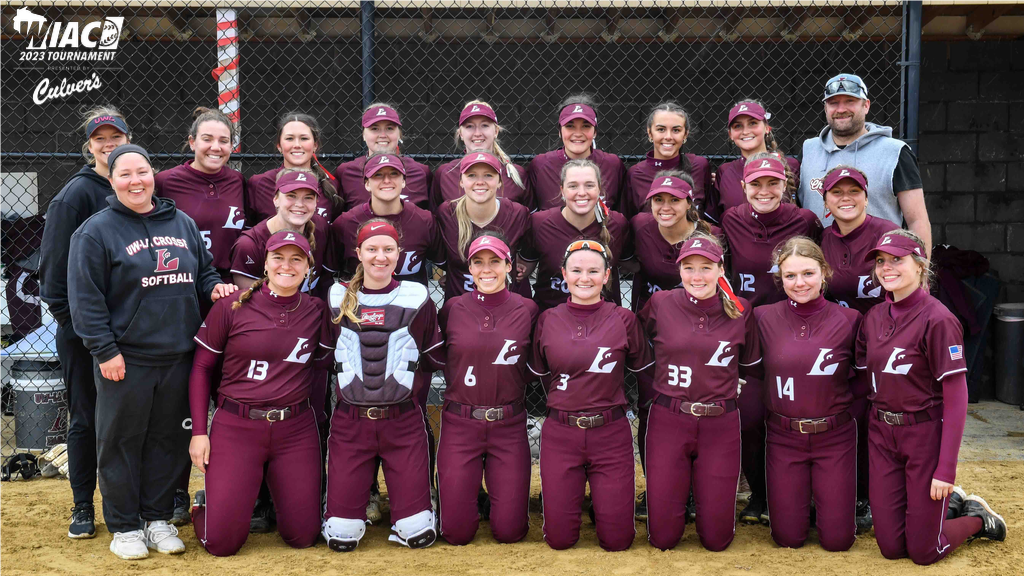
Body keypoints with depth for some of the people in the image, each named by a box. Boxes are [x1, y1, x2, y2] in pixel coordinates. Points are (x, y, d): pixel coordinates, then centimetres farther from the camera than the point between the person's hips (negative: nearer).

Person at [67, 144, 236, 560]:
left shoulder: (182, 224, 11)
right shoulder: (96, 231, -4)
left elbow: (204, 270, 22)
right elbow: (86, 298, -7)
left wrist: (214, 287, -1)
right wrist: (105, 350, -12)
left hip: (178, 357, 5)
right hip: (125, 360, -4)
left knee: (169, 440, 11)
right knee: (122, 443, 4)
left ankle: (158, 518, 25)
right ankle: (124, 526, 18)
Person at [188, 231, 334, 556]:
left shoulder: (316, 312, 3)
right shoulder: (232, 307, -3)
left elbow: (330, 359, 12)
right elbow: (201, 368, 2)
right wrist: (199, 431, -2)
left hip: (297, 430, 2)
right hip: (236, 427, -2)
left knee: (303, 537, 5)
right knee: (222, 542, -5)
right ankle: (207, 503, 29)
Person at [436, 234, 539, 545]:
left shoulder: (527, 310, -1)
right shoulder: (452, 309, -1)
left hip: (509, 426, 0)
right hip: (460, 425, 0)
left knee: (509, 531, 1)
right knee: (457, 532, 0)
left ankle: (495, 484, 32)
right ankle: (468, 490, 32)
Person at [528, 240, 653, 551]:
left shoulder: (624, 319, -2)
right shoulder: (548, 320, 2)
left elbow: (643, 371, 8)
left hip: (611, 434, -1)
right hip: (560, 433, 1)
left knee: (616, 540, 0)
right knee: (559, 538, 3)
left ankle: (608, 499, 31)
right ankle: (575, 494, 33)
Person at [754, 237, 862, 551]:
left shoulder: (849, 319, -7)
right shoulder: (763, 317, -6)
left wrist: (843, 396, -10)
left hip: (834, 437, 0)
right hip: (784, 438, 1)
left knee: (837, 540, 2)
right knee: (787, 538, 4)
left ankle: (824, 494, 32)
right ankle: (802, 495, 35)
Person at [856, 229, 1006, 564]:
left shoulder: (937, 319, -16)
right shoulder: (873, 318, 3)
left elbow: (956, 399, -17)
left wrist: (946, 470, -19)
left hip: (925, 434, -6)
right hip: (882, 435, 6)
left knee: (923, 552, 3)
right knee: (891, 547, 9)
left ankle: (979, 518, 30)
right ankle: (951, 504, 34)